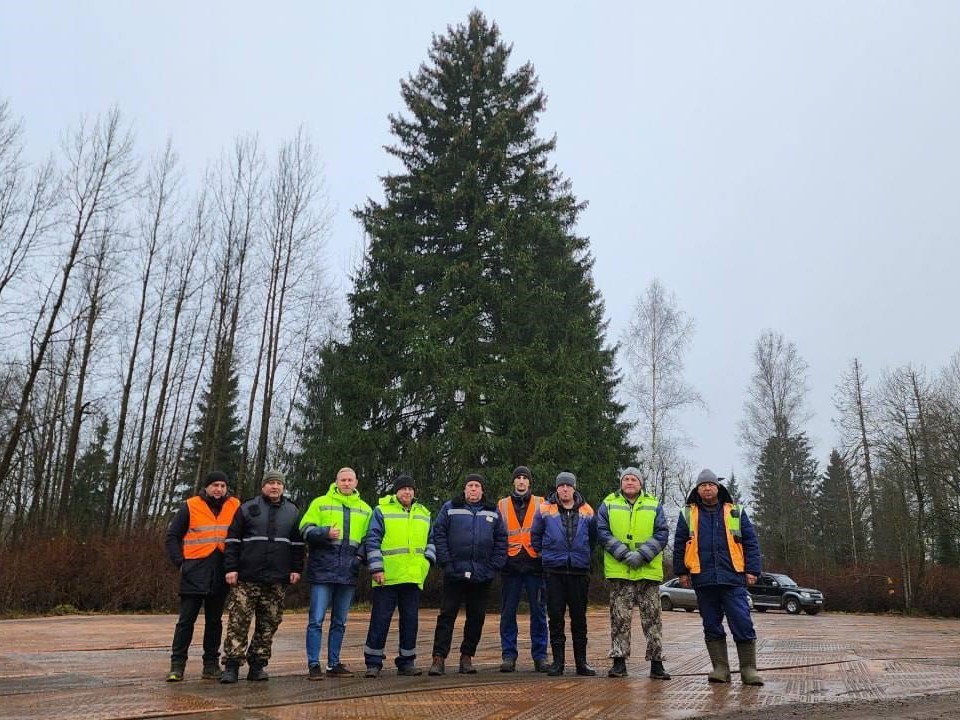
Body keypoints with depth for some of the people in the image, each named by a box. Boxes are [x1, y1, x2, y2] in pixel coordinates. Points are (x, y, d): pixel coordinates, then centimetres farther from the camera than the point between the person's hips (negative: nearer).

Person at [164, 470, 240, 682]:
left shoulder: (235, 507, 6)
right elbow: (172, 536, 3)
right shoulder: (190, 507, 0)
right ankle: (177, 664, 7)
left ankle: (211, 664, 18)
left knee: (214, 621, 11)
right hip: (195, 573, -2)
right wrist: (180, 561, -6)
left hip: (221, 574, 3)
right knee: (186, 620, -1)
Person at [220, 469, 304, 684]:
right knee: (238, 622, -5)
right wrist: (231, 568, -5)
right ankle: (231, 665, 1)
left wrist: (296, 569, 5)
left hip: (278, 580, 2)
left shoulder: (293, 512, 12)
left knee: (269, 624, 4)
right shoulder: (247, 509, 6)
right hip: (246, 578, -2)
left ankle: (257, 664, 14)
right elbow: (233, 540, 3)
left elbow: (297, 543, 14)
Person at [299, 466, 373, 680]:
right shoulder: (320, 503, 4)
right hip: (323, 570, -3)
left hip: (348, 572, 4)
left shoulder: (365, 509, 14)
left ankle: (334, 664, 20)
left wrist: (360, 556, 0)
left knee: (340, 622, 11)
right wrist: (325, 533, -18)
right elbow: (305, 529, -2)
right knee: (316, 620, -3)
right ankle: (313, 665, 5)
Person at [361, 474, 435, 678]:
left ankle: (406, 662, 19)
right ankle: (373, 663, 9)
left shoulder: (424, 514, 15)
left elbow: (431, 540, 21)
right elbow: (372, 541, -3)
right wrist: (376, 568, -10)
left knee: (410, 620, 8)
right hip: (387, 577, -4)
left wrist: (428, 559, 4)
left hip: (413, 577, 4)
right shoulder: (382, 510, 1)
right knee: (380, 619, -1)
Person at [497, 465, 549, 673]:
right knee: (508, 612, 3)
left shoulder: (540, 504, 8)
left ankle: (540, 655, 11)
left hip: (535, 564, 0)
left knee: (538, 611, 3)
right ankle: (508, 655, 11)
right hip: (510, 565, 1)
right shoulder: (502, 505, 10)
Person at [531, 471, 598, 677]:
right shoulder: (545, 510, 1)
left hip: (579, 570, 1)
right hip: (554, 570, -1)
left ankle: (581, 661, 15)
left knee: (579, 617, 7)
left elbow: (593, 537, 18)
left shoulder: (587, 512, 5)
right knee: (556, 617, 1)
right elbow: (535, 535, 11)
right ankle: (558, 661, 9)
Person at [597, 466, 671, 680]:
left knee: (652, 618, 4)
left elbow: (662, 533, 1)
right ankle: (619, 661, 12)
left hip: (648, 570, 1)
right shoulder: (609, 504, 6)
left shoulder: (654, 505, 9)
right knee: (619, 618, 3)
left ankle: (656, 663, 11)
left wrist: (642, 554, -13)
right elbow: (602, 532, -2)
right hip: (619, 571, -1)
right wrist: (623, 553, -13)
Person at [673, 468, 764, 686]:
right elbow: (679, 545, 11)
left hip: (733, 578, -1)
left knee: (742, 624, -4)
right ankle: (720, 668, 16)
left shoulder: (735, 512, 7)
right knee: (711, 626, 7)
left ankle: (748, 668, 7)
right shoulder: (688, 514, 8)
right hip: (703, 580, 2)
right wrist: (682, 571, 6)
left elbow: (751, 543, 7)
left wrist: (752, 570, -1)